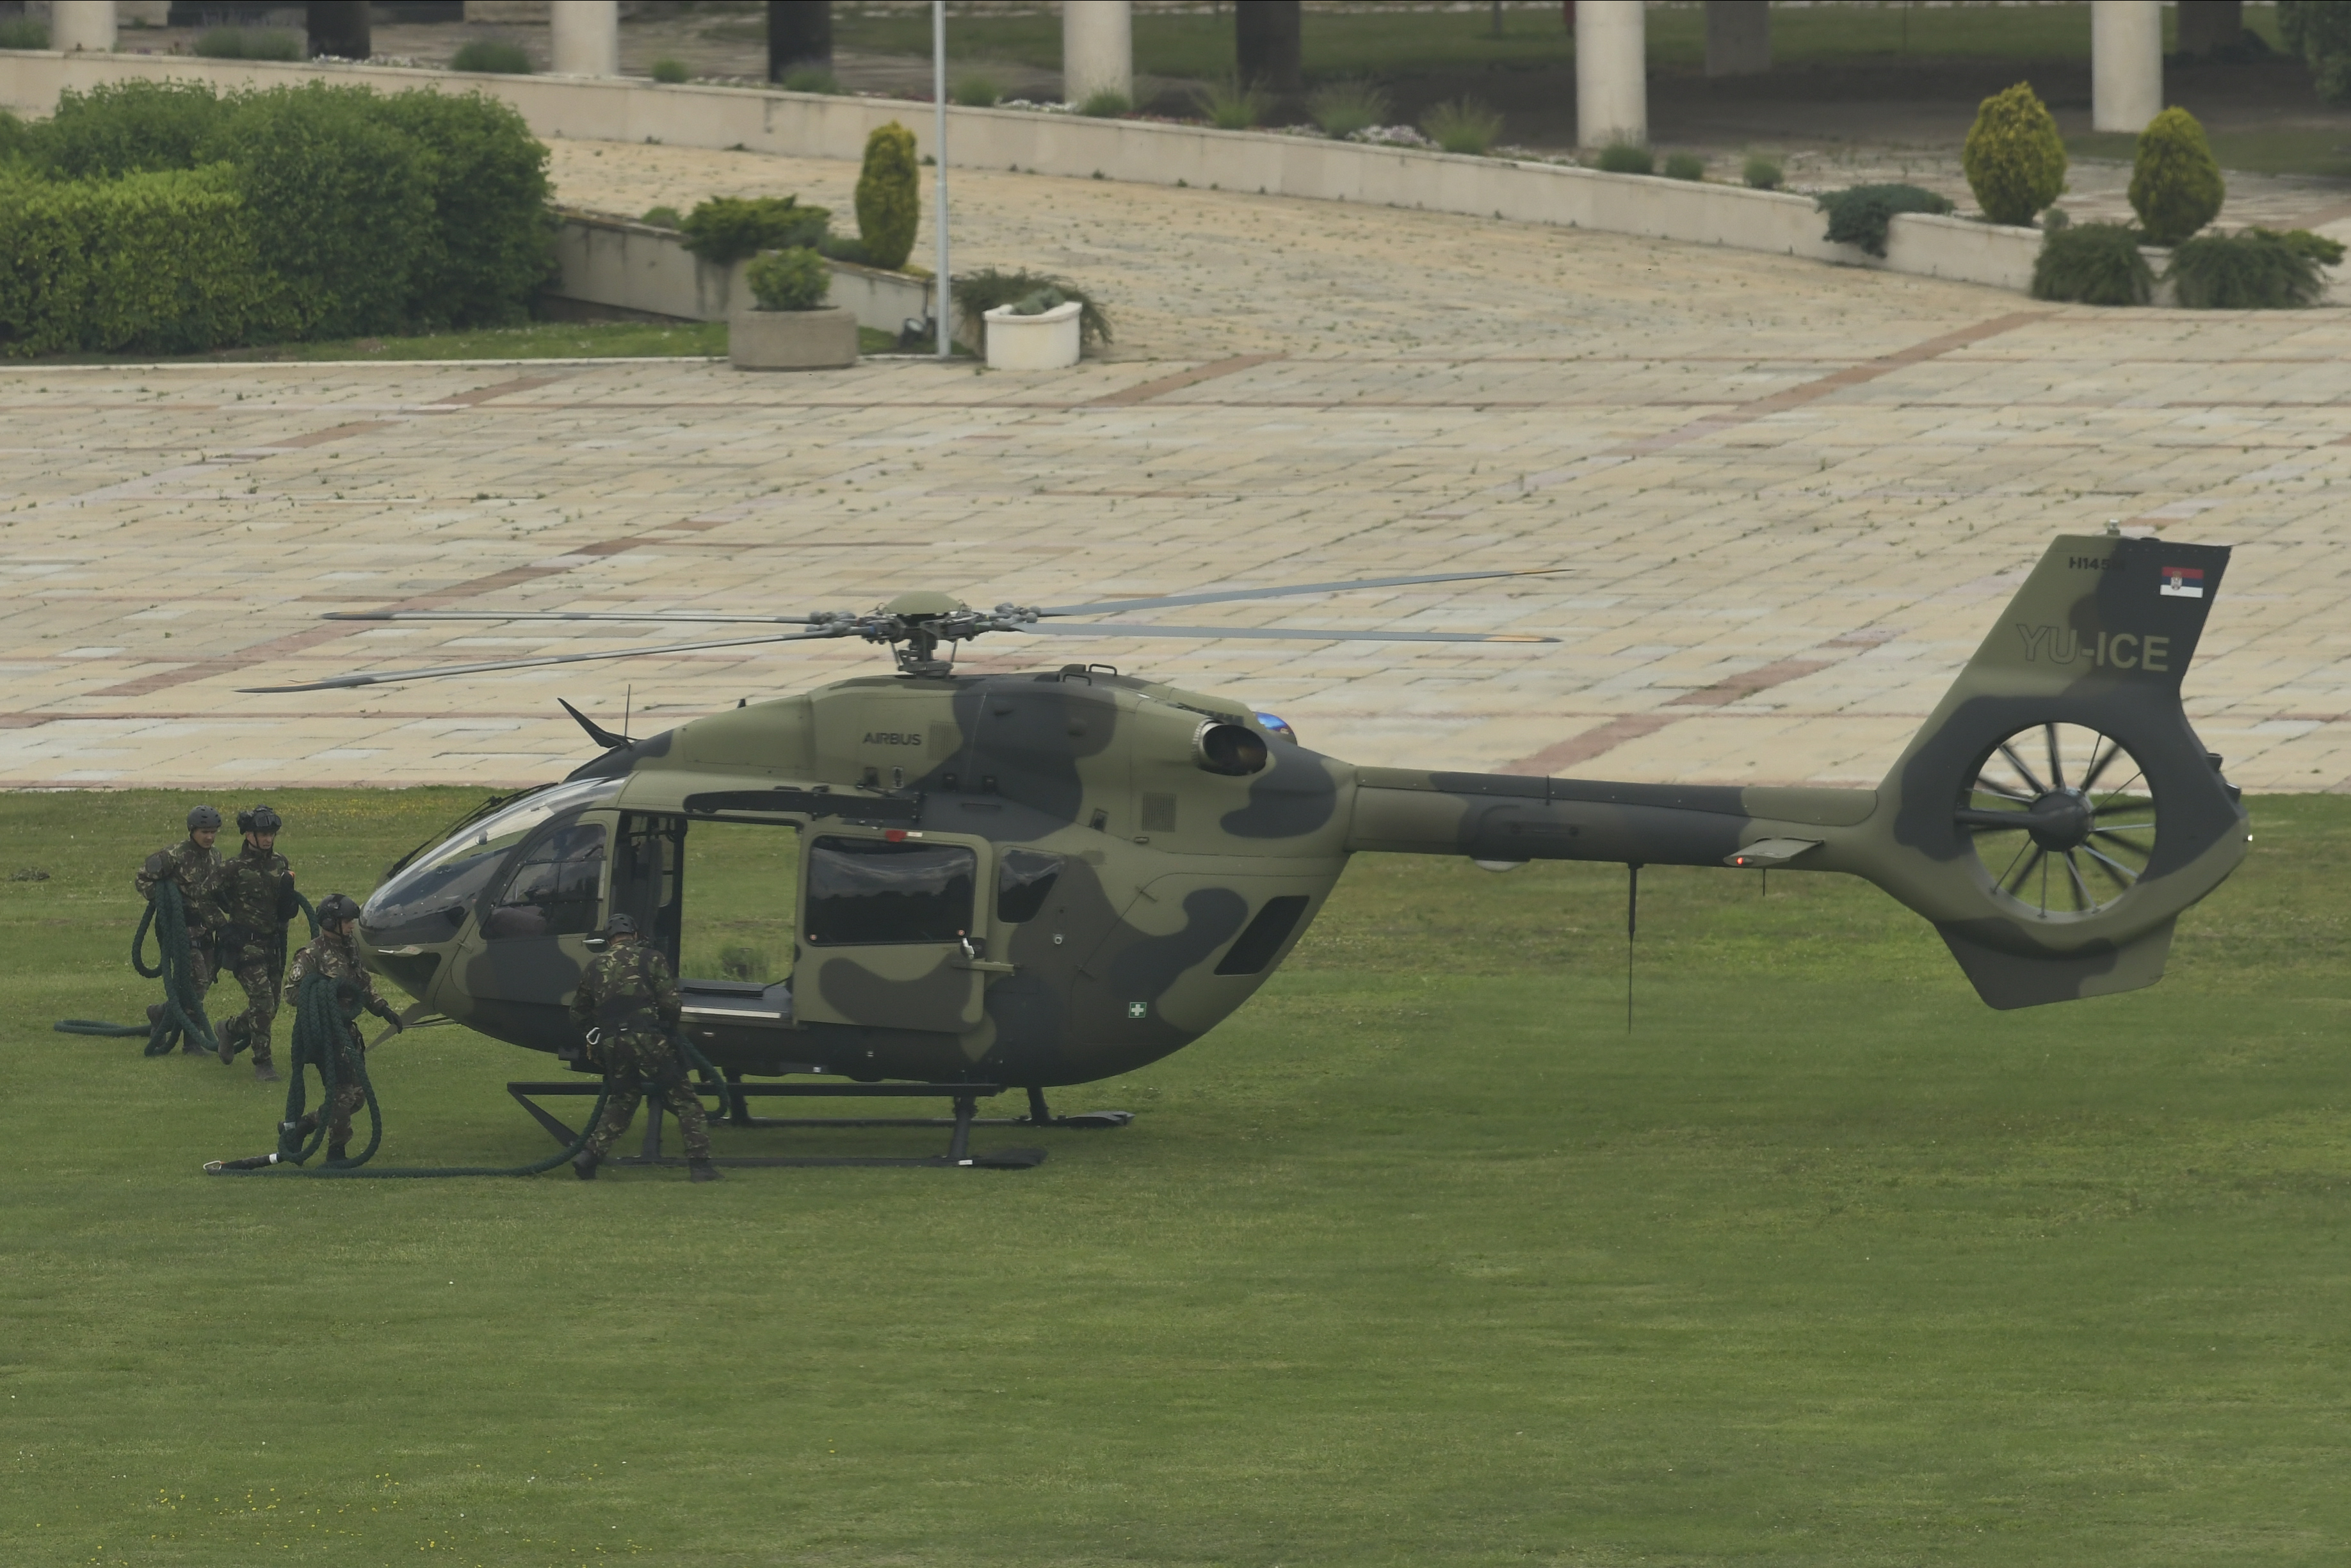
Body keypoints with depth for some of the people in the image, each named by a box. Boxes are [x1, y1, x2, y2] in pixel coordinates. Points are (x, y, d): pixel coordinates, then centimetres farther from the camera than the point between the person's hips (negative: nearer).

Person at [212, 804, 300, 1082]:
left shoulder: (280, 865, 8)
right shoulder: (234, 869, -7)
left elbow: (288, 912, 13)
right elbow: (211, 901, 3)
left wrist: (288, 890, -6)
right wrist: (224, 927, -4)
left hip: (274, 945, 6)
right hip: (246, 945, -6)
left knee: (269, 1010, 12)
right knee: (262, 1002, -17)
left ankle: (231, 1030, 40)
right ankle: (262, 1064, -9)